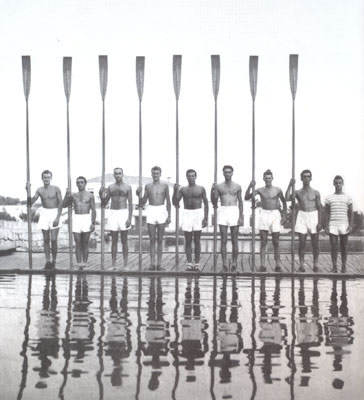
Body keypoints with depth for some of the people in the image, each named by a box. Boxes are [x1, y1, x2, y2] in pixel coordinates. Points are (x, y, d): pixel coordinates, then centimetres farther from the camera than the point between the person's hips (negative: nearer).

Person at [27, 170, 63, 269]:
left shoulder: (56, 189, -6)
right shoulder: (39, 190, 4)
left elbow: (60, 204, -7)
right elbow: (31, 202, -1)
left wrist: (58, 218, -15)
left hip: (55, 213, -3)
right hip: (44, 214, 3)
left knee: (53, 240, -8)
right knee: (46, 240, 4)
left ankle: (54, 261, 7)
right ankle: (47, 261, 11)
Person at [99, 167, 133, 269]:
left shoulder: (127, 187, 2)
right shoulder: (110, 187, 8)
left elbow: (130, 204, -1)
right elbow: (104, 204, 9)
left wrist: (129, 218, -11)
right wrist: (101, 195, -9)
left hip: (124, 213, -2)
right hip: (113, 214, 2)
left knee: (124, 241, 0)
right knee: (114, 240, 4)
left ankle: (125, 265, 4)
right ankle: (113, 265, 7)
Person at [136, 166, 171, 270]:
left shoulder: (164, 186, 5)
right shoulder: (148, 186, 9)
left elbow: (168, 202, 7)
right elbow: (143, 203, 11)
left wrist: (169, 216, 0)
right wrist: (139, 195, -6)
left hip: (161, 211, -1)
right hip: (151, 211, 1)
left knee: (160, 240, 3)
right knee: (152, 240, 1)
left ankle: (159, 264, 7)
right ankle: (152, 264, 4)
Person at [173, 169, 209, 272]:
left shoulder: (201, 189, 4)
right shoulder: (182, 189, 7)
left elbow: (206, 203, 5)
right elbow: (175, 203, 2)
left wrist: (206, 218, -3)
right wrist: (175, 190, -11)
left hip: (198, 214, -1)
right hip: (187, 214, 1)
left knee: (197, 241, 1)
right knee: (188, 241, 1)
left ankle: (197, 264, 5)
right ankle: (189, 264, 4)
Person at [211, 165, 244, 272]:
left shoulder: (237, 187, 9)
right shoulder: (219, 186, 8)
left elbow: (240, 202, 9)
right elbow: (214, 203, 6)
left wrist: (241, 216, -1)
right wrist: (213, 190, -9)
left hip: (234, 212, 0)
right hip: (222, 212, 0)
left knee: (234, 241, 2)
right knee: (223, 240, -2)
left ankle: (234, 265, 8)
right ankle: (224, 265, 2)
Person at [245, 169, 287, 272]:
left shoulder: (277, 190, 3)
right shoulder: (260, 190, 3)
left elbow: (284, 202, 13)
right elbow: (247, 198, 0)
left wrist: (284, 216, 7)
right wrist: (250, 187, -12)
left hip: (275, 214, 0)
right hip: (264, 214, 0)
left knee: (276, 242, 3)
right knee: (263, 241, -3)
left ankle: (278, 265, 8)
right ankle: (262, 265, -4)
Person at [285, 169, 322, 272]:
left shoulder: (315, 193, 5)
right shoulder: (298, 192, 7)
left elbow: (319, 208, 3)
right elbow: (287, 198, -11)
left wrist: (320, 222, -6)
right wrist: (290, 185, -12)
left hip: (314, 216, 0)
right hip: (302, 217, 0)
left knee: (315, 243, 2)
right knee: (302, 243, -3)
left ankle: (315, 265, 9)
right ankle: (301, 265, 1)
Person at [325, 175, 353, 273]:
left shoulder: (347, 198, 6)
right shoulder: (329, 198, 7)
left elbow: (351, 213, 7)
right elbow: (326, 213, 8)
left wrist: (351, 225, -3)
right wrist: (326, 226, -1)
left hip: (344, 225, 0)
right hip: (332, 225, 0)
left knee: (344, 246, 3)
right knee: (333, 246, -2)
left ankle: (344, 266, 10)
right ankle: (334, 266, 4)